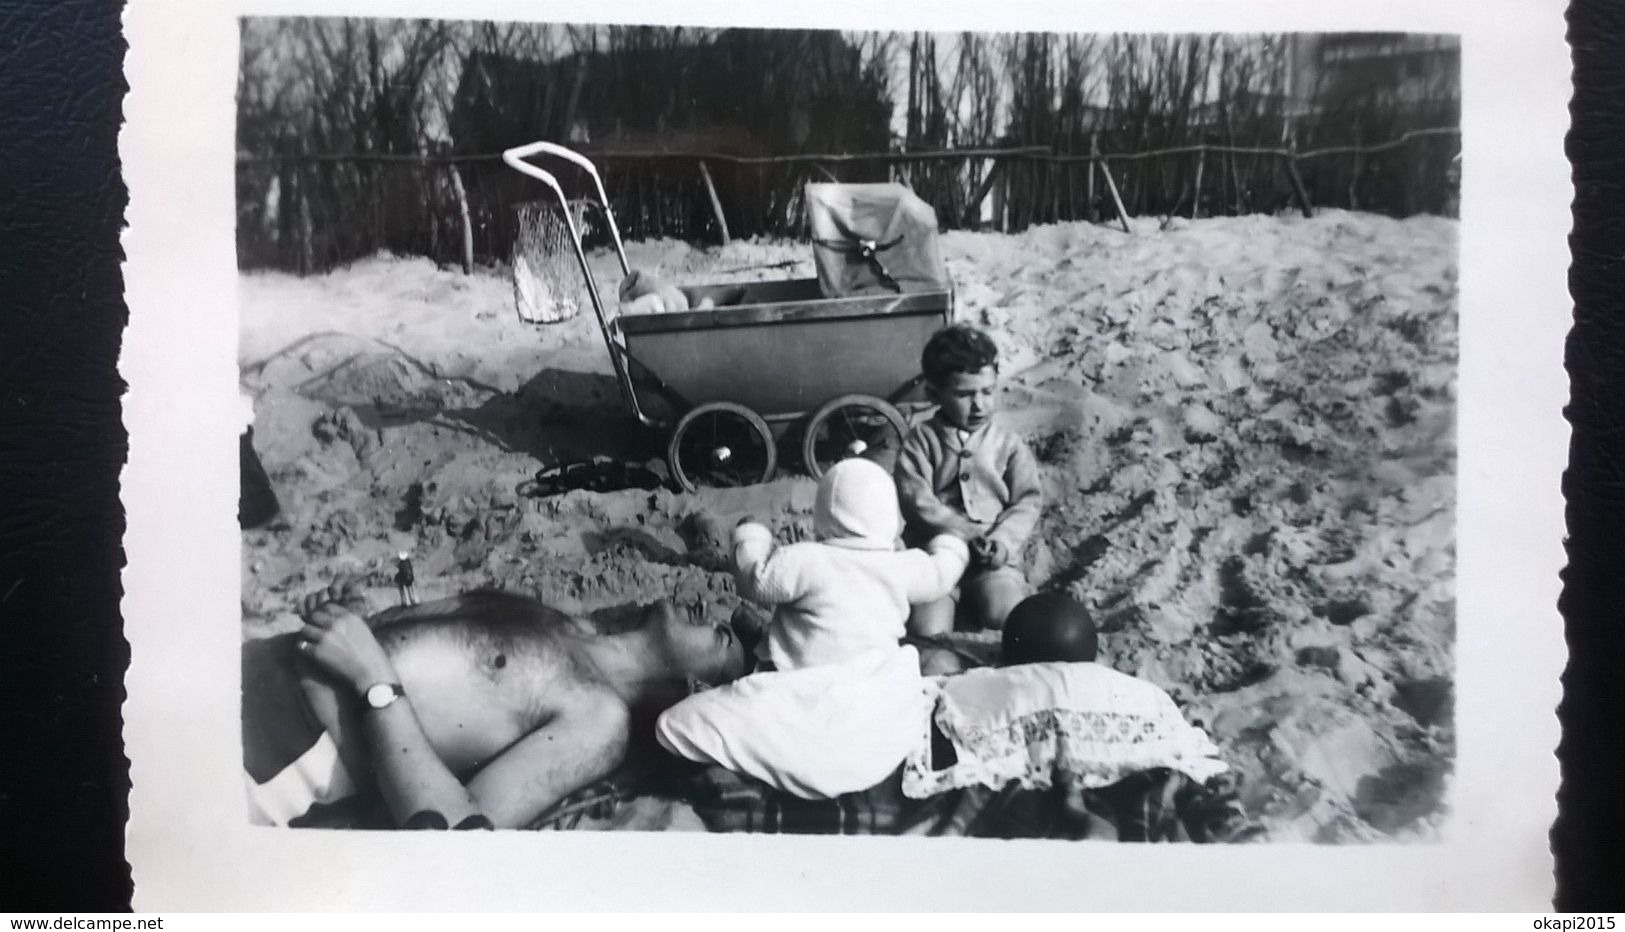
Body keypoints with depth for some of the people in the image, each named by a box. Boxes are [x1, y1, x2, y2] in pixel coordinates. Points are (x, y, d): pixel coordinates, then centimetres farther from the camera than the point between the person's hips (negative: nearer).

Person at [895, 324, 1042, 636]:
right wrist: (966, 536, -19)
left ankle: (973, 602, 4)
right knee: (926, 630, -23)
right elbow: (917, 501, -8)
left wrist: (1004, 538, -18)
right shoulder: (920, 441, 3)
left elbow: (1028, 500, 2)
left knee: (1004, 614, -27)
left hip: (993, 557, 1)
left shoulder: (1008, 443, 8)